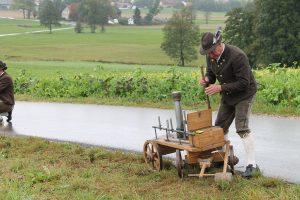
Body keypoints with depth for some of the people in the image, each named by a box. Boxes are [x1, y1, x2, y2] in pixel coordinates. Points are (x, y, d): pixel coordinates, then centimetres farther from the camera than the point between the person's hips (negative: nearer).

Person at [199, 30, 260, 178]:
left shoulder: (237, 56, -30)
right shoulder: (211, 56, -6)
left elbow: (244, 83, -28)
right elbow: (211, 73, 11)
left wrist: (220, 88, -31)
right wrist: (207, 79, -15)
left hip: (244, 95, -8)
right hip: (227, 96, 8)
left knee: (242, 128, -17)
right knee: (220, 127, 10)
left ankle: (251, 165, -10)